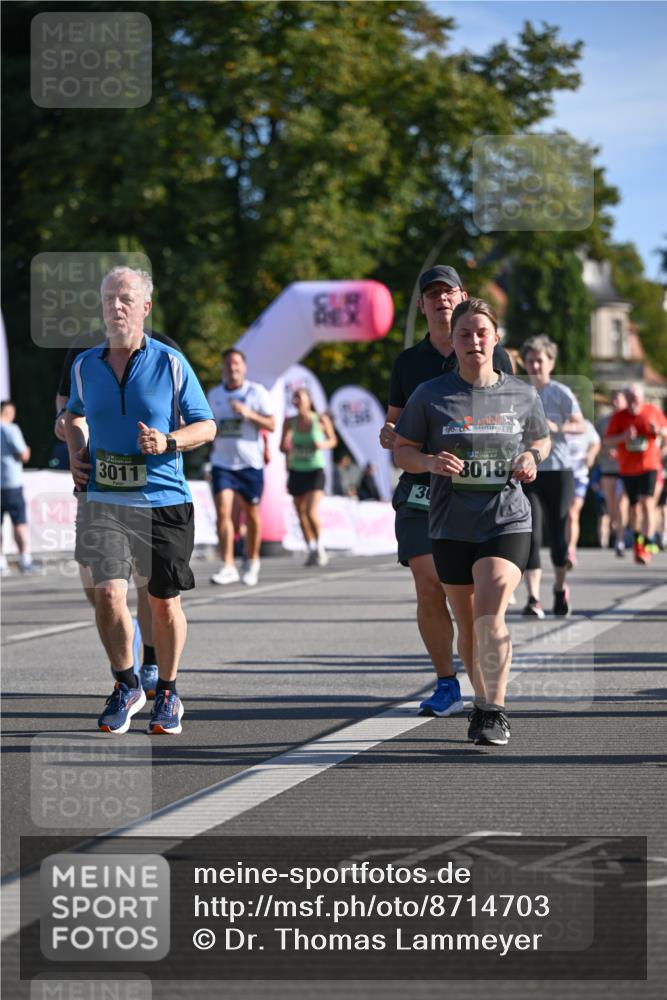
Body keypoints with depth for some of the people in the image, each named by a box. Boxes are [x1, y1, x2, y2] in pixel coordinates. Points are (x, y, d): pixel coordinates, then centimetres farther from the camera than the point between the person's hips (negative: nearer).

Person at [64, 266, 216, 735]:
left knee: (164, 604, 5)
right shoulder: (85, 365, 7)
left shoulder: (171, 363, -2)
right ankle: (126, 686, 6)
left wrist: (168, 442, -14)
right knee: (108, 592, -15)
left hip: (164, 502, -1)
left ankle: (167, 693, 26)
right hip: (105, 499, 1)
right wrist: (76, 450, 8)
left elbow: (207, 426, 4)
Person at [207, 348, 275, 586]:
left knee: (252, 514, 8)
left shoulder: (257, 392, -1)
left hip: (250, 462, -2)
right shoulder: (214, 394, 10)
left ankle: (252, 562, 26)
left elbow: (271, 425, -5)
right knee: (222, 511, -13)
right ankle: (228, 567, -14)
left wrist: (249, 414, -19)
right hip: (222, 462, 2)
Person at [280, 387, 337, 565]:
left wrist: (324, 445, -15)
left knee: (311, 512, -17)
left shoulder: (321, 419, -6)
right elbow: (282, 446, 8)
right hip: (296, 472, 3)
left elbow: (333, 440, 7)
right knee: (301, 515, 7)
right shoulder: (290, 422, -1)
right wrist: (286, 449, -14)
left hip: (315, 471, -3)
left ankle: (320, 546, 4)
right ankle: (312, 550, 21)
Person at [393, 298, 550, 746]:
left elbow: (541, 439, 19)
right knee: (469, 626, 10)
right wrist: (431, 462, -16)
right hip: (451, 527, 2)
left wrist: (531, 458, -3)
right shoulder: (430, 395, -1)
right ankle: (482, 701, 30)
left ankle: (495, 711, -15)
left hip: (508, 520, -1)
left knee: (490, 613, -20)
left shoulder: (523, 395, 3)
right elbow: (403, 450, 5)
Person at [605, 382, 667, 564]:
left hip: (649, 466, -2)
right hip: (627, 468, 2)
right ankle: (637, 540, 35)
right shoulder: (618, 417, 0)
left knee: (647, 504, -17)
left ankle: (646, 546, -20)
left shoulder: (652, 411, 1)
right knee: (634, 507, 11)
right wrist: (623, 437, -21)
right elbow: (608, 441, -2)